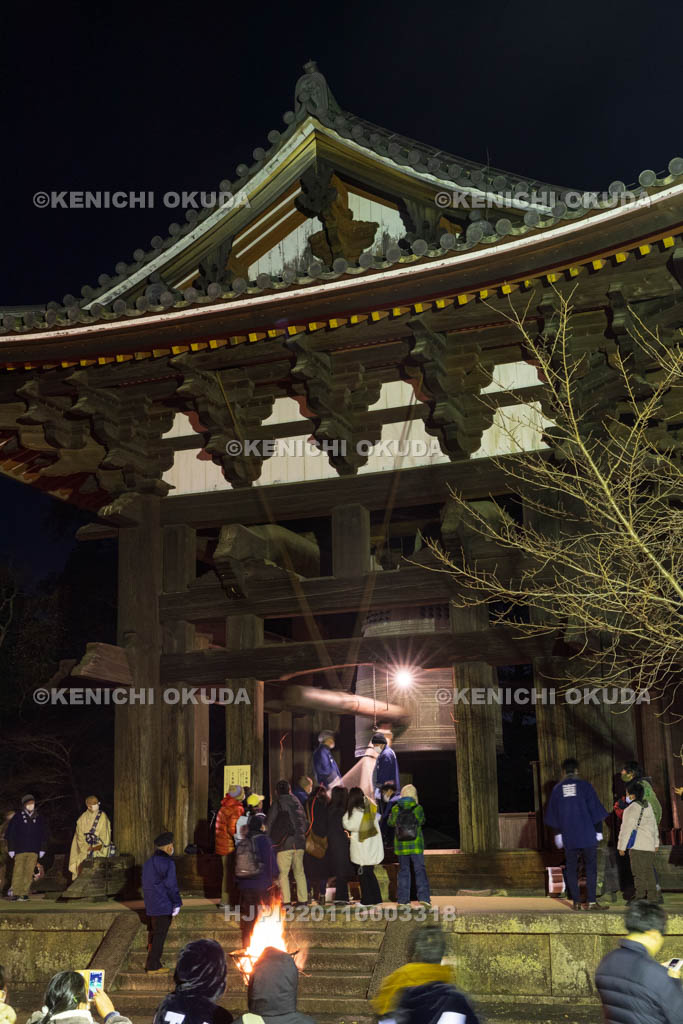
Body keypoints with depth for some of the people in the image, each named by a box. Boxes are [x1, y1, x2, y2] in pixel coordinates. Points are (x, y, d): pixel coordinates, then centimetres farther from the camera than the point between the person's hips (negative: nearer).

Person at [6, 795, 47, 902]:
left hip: (34, 851, 2)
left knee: (29, 872, 0)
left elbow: (44, 835, 16)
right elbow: (10, 834, 3)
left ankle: (24, 893, 4)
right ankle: (15, 893, -2)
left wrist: (42, 849, 11)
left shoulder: (39, 818, 11)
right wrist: (11, 849, -2)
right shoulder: (17, 817, 2)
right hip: (20, 850, -2)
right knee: (18, 872, -6)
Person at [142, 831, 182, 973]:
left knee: (154, 934, 18)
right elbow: (171, 885, -18)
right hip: (164, 906, -9)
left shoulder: (148, 862, 13)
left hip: (151, 906, 9)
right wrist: (177, 903, -10)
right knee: (159, 935, -2)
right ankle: (153, 966, 2)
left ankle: (152, 963, 25)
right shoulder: (167, 863, -15)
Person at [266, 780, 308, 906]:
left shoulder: (278, 803, -1)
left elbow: (269, 821, -2)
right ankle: (303, 899, 11)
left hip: (284, 843, -5)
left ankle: (286, 901, -9)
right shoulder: (297, 802, 15)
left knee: (283, 873, -2)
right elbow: (304, 821, 19)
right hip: (299, 843, 5)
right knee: (299, 871, 12)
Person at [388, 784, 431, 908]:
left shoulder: (396, 809, -5)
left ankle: (403, 898, 10)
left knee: (403, 870, 10)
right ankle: (424, 896, -5)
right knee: (420, 870, 4)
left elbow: (390, 822, 9)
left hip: (401, 845, 2)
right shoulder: (418, 808, -8)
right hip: (416, 845, -2)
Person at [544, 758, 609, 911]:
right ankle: (591, 901, -4)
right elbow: (594, 808, -2)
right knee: (591, 867, 2)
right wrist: (598, 830, 5)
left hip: (568, 836, 3)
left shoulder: (557, 788, 7)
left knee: (571, 868, 9)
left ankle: (576, 902, 8)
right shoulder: (584, 785, -2)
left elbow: (553, 814, 11)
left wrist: (558, 833, 18)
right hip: (587, 835, -2)